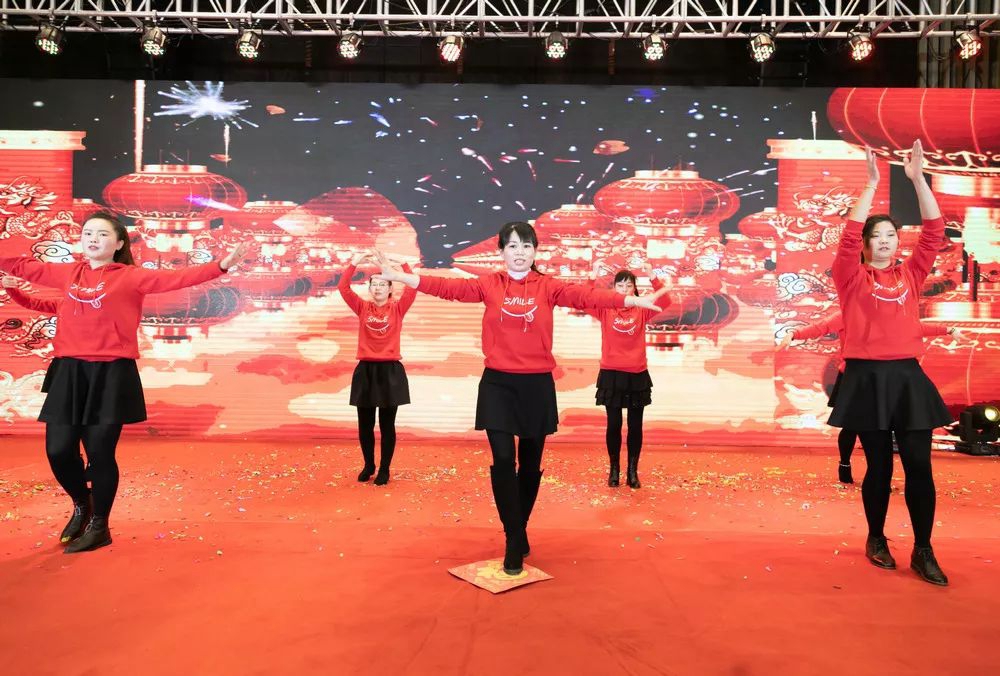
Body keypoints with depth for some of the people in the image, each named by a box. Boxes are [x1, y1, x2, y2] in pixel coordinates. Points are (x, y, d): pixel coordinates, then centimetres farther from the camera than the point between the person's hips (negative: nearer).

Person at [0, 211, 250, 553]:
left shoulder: (131, 276, -1)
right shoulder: (67, 273, 14)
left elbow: (176, 278, -12)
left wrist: (221, 265, -24)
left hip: (110, 374, -4)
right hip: (68, 372, 4)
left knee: (100, 452, -1)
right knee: (58, 450, 4)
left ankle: (99, 526, 20)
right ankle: (82, 505, 35)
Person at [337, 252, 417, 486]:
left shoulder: (397, 308, 2)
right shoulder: (363, 308, 6)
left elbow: (413, 287, -11)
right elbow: (342, 286, -4)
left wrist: (402, 263, -13)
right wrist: (355, 262, -8)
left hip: (390, 370, -2)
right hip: (365, 370, 2)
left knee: (387, 424, 5)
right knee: (365, 424, 10)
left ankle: (384, 469, 19)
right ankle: (368, 465, 28)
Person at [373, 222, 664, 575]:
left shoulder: (547, 287, -1)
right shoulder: (489, 285, 1)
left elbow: (586, 295, -13)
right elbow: (449, 287, -10)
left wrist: (634, 300, -26)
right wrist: (401, 277, -20)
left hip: (537, 385, 1)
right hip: (497, 384, 0)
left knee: (530, 464, 11)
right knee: (503, 461, -6)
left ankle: (519, 531, 33)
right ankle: (514, 541, 9)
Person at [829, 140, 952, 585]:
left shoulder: (910, 274, 11)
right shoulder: (852, 277, 2)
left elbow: (934, 232, 3)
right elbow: (848, 235, -12)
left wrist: (918, 179, -3)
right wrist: (871, 184, -13)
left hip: (908, 376, 3)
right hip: (867, 378, -3)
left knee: (919, 466, 0)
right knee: (879, 467, 6)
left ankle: (923, 552, 11)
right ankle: (876, 540, 24)